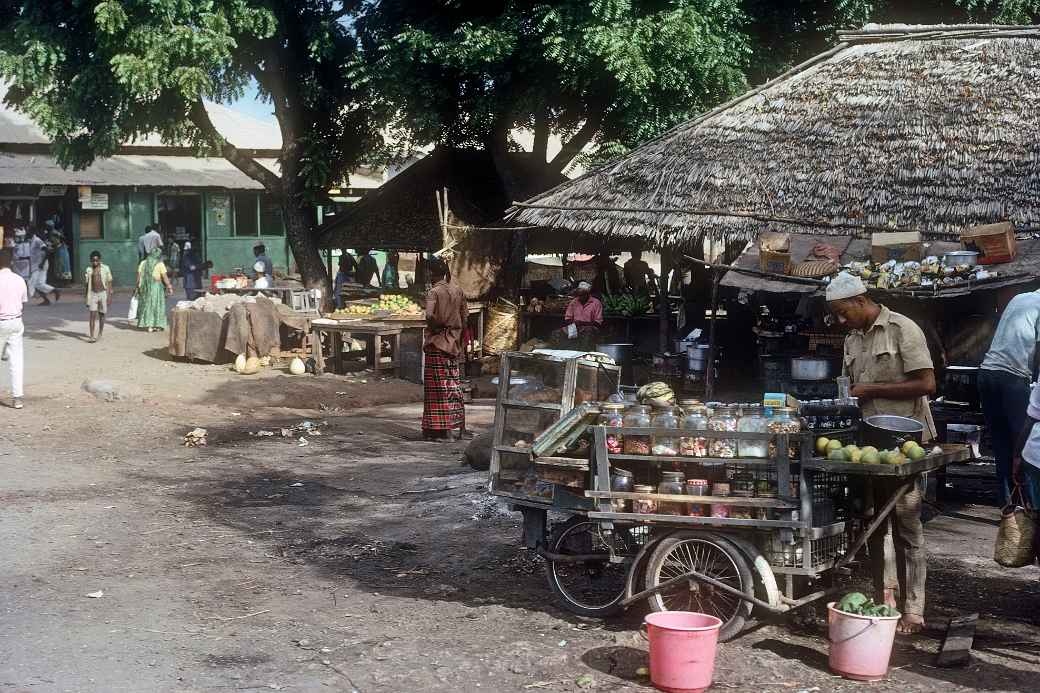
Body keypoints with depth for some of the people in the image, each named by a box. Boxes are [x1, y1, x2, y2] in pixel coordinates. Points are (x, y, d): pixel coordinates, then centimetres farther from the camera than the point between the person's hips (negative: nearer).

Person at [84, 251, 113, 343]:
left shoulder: (105, 268, -1)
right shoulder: (89, 270, 4)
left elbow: (109, 283, 0)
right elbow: (86, 284, 11)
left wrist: (109, 296, -4)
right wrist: (84, 278, -9)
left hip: (103, 293, -1)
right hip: (93, 294, 1)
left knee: (101, 314, 9)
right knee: (92, 314, -9)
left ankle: (100, 334, 25)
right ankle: (92, 336, -13)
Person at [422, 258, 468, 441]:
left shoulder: (434, 291, -11)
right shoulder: (458, 291, 7)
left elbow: (429, 315, -27)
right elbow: (464, 321, 9)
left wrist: (437, 325, -7)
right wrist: (460, 344, 16)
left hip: (437, 341, -6)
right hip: (453, 342, 6)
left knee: (437, 385, -2)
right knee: (453, 384, 11)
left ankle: (436, 429, -2)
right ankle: (458, 426, 13)